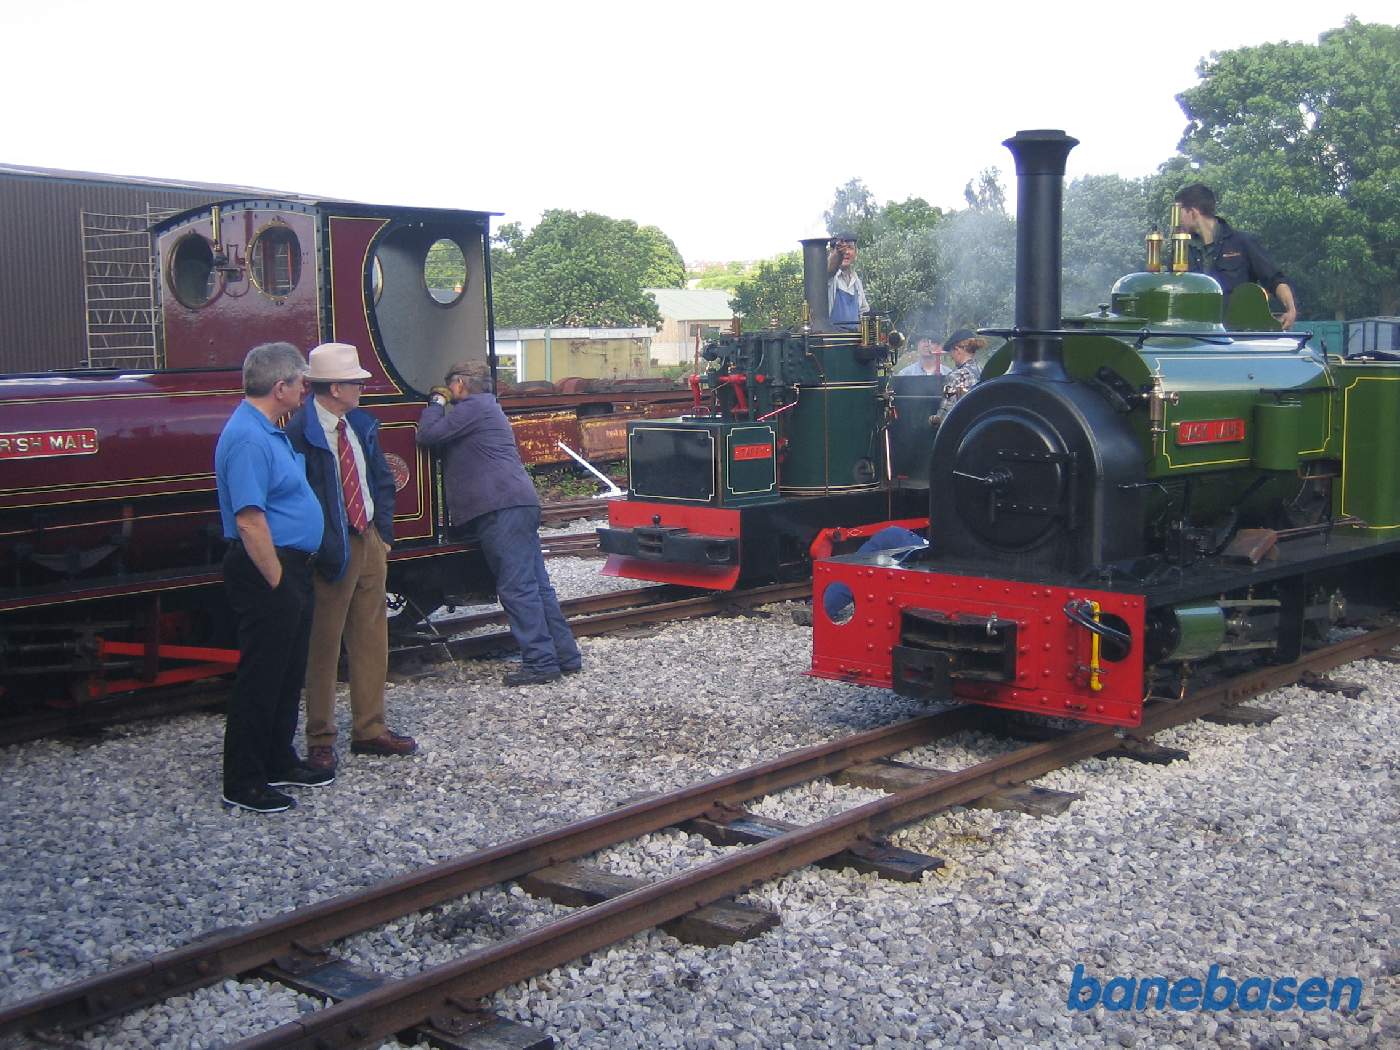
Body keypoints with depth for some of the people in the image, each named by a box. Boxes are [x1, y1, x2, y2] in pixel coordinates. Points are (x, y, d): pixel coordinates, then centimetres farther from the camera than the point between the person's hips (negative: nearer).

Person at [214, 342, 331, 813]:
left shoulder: (269, 431, 12)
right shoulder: (248, 438, -21)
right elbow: (249, 520, -25)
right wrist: (277, 581, -21)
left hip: (290, 568, 10)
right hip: (268, 570, -10)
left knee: (288, 672, 18)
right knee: (260, 677, -3)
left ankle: (279, 762, 30)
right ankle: (243, 782, 6)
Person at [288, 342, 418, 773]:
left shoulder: (362, 425, 8)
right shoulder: (300, 433, -16)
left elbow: (383, 481, 15)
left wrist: (384, 534, 6)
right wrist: (329, 552, -18)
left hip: (370, 543, 7)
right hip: (334, 554, -7)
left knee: (372, 640, 14)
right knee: (323, 645, 4)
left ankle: (370, 729, 25)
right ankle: (320, 740, 15)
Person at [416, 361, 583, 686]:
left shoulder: (473, 407, -3)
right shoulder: (486, 408, 28)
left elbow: (428, 434, -7)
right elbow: (452, 445, 34)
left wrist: (437, 402, 9)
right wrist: (442, 404, 27)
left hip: (501, 509, -10)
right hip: (520, 504, 10)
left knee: (517, 587, -10)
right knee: (537, 584, 9)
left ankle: (540, 662, -12)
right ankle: (566, 657, 11)